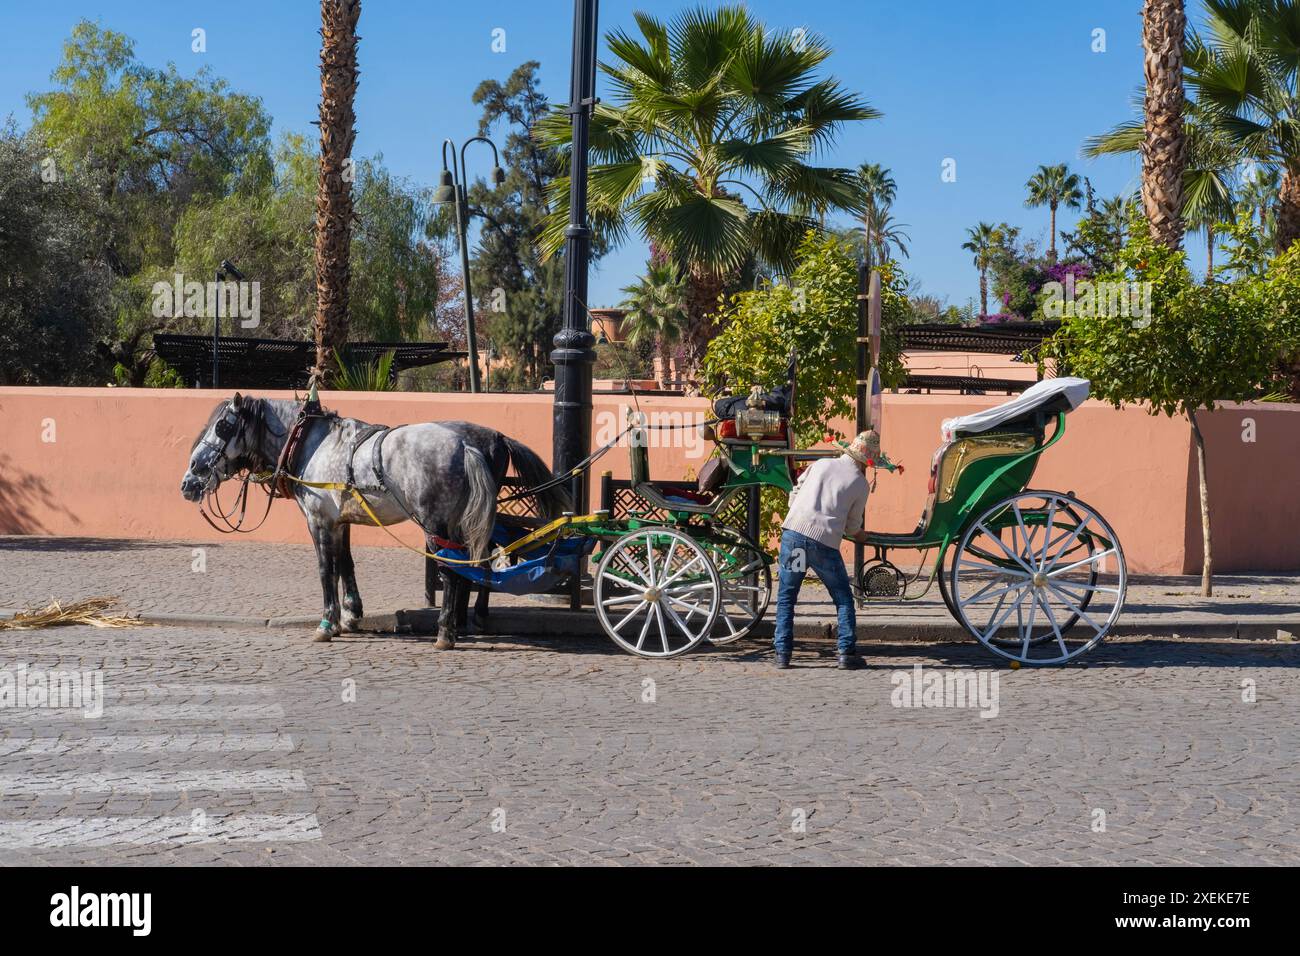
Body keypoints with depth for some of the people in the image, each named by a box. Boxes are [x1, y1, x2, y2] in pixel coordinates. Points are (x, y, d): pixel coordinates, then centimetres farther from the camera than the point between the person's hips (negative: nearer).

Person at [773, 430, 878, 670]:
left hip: (793, 532, 2)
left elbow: (794, 494, 18)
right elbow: (853, 526, 16)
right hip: (825, 542, -2)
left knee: (786, 597, 12)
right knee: (844, 598, 14)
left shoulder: (821, 464, 14)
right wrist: (861, 536, 38)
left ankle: (782, 654, 7)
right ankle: (847, 652, 8)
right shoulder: (860, 483, 8)